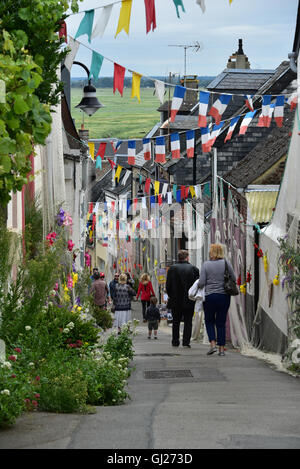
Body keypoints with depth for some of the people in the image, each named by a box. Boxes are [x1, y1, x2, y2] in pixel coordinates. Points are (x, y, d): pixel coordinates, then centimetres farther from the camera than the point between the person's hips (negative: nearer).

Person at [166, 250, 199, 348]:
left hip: (175, 301, 1)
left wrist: (170, 296, 12)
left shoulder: (172, 268, -4)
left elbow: (168, 285, -2)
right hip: (189, 301, -1)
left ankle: (175, 342, 13)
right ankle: (186, 341, -3)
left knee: (176, 322, 12)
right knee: (188, 322, 6)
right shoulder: (194, 269, -5)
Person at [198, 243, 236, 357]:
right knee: (221, 323, 9)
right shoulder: (226, 263, -2)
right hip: (224, 296, 2)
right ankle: (221, 349, 6)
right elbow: (234, 279, 2)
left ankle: (213, 344, -3)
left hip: (210, 296, -2)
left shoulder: (206, 265, -6)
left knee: (209, 321, 14)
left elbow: (201, 283, -10)